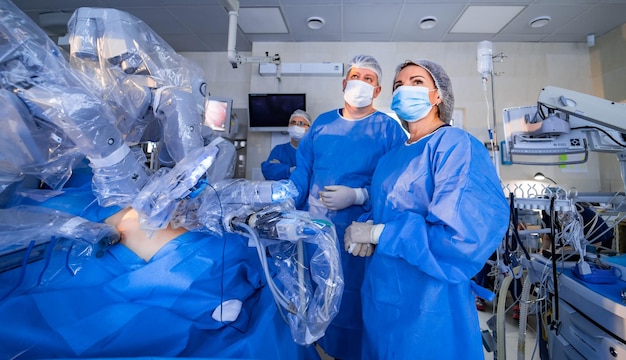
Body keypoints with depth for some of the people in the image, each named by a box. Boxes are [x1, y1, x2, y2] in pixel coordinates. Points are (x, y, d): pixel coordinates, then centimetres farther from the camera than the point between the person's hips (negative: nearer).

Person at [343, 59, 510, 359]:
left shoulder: (455, 145, -15)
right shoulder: (391, 157, 8)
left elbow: (468, 233, -27)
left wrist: (377, 233, -20)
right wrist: (363, 228, -8)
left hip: (429, 304, -7)